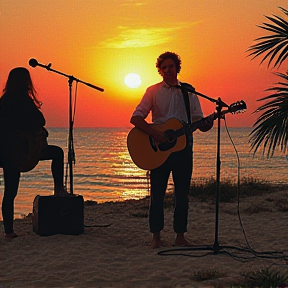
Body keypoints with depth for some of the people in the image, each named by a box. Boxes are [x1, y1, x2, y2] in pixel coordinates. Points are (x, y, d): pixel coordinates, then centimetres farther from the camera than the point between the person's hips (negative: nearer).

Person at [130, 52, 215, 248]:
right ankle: (156, 236, 8)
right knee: (157, 194, -1)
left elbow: (198, 121, 9)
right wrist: (154, 133, -20)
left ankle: (180, 236, 13)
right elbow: (136, 118, -5)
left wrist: (207, 123, -14)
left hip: (183, 148, 2)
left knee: (182, 194, 4)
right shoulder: (153, 91, 4)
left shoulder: (188, 92, 10)